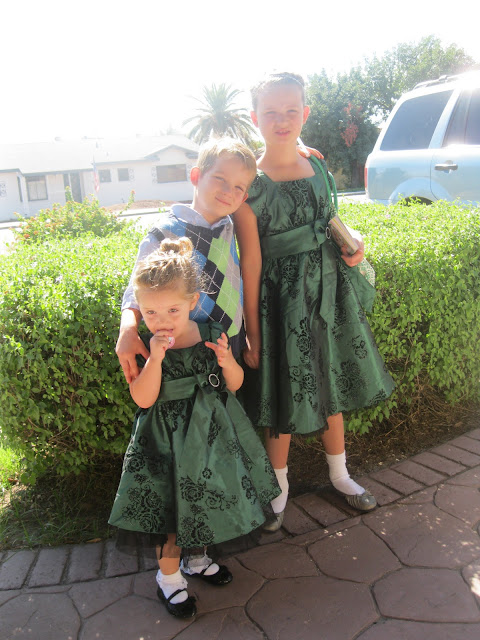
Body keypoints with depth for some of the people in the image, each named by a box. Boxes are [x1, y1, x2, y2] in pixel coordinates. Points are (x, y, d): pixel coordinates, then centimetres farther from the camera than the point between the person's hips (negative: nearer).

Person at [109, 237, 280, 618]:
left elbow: (235, 385, 1)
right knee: (171, 508, 6)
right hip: (167, 441, -3)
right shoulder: (144, 347, -14)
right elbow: (143, 398, -21)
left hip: (211, 434, 4)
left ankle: (196, 558, 46)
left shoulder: (212, 336, -7)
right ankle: (169, 576, 31)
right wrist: (156, 359, -32)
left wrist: (227, 362, -20)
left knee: (205, 501, 20)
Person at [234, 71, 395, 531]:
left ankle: (340, 474, 39)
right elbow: (251, 262, -13)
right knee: (283, 398, 6)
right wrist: (252, 333, -12)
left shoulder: (318, 169, 5)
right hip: (281, 299, -5)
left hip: (330, 291, 5)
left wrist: (352, 242, -3)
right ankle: (279, 490, 29)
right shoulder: (249, 182, -11)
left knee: (331, 388, 17)